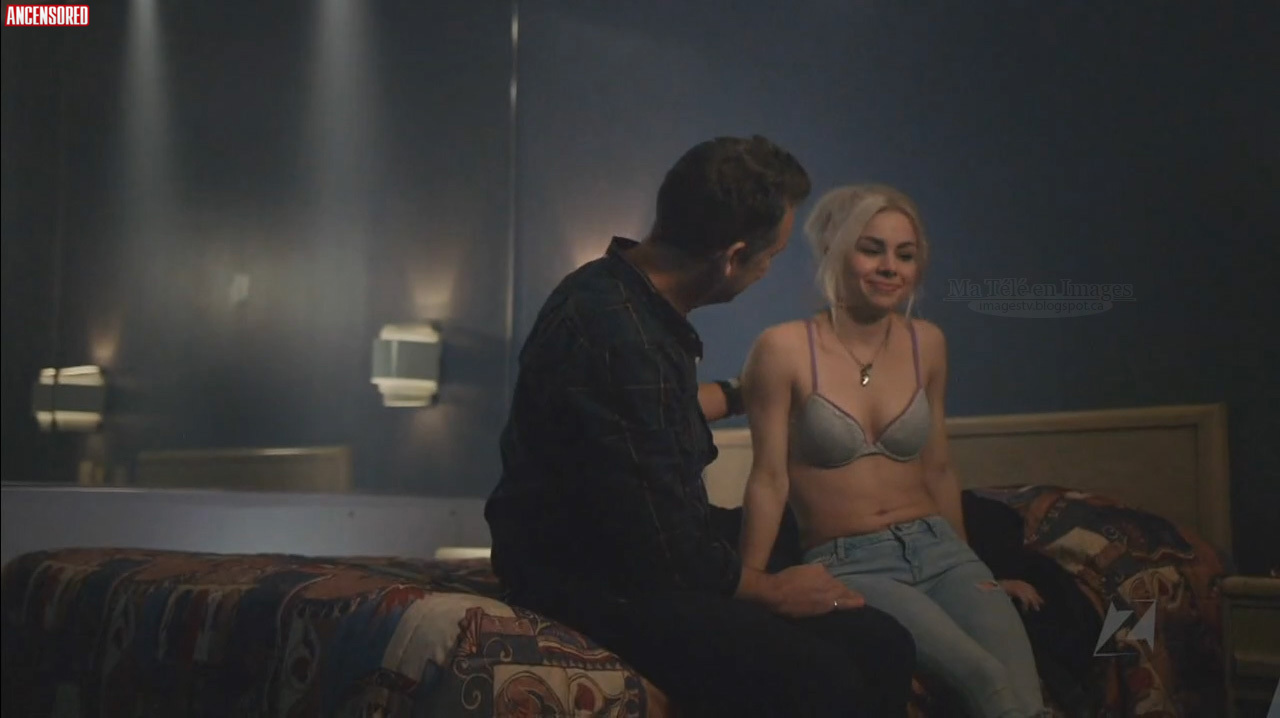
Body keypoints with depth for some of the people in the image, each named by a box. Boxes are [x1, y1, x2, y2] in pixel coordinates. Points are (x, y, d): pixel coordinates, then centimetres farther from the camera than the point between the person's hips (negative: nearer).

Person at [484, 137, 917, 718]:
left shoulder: (630, 293, 5)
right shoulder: (617, 337, -26)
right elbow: (663, 553, -23)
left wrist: (741, 392, 48)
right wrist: (774, 591, -6)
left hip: (650, 552, 10)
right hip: (595, 579, -10)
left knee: (882, 645, -4)